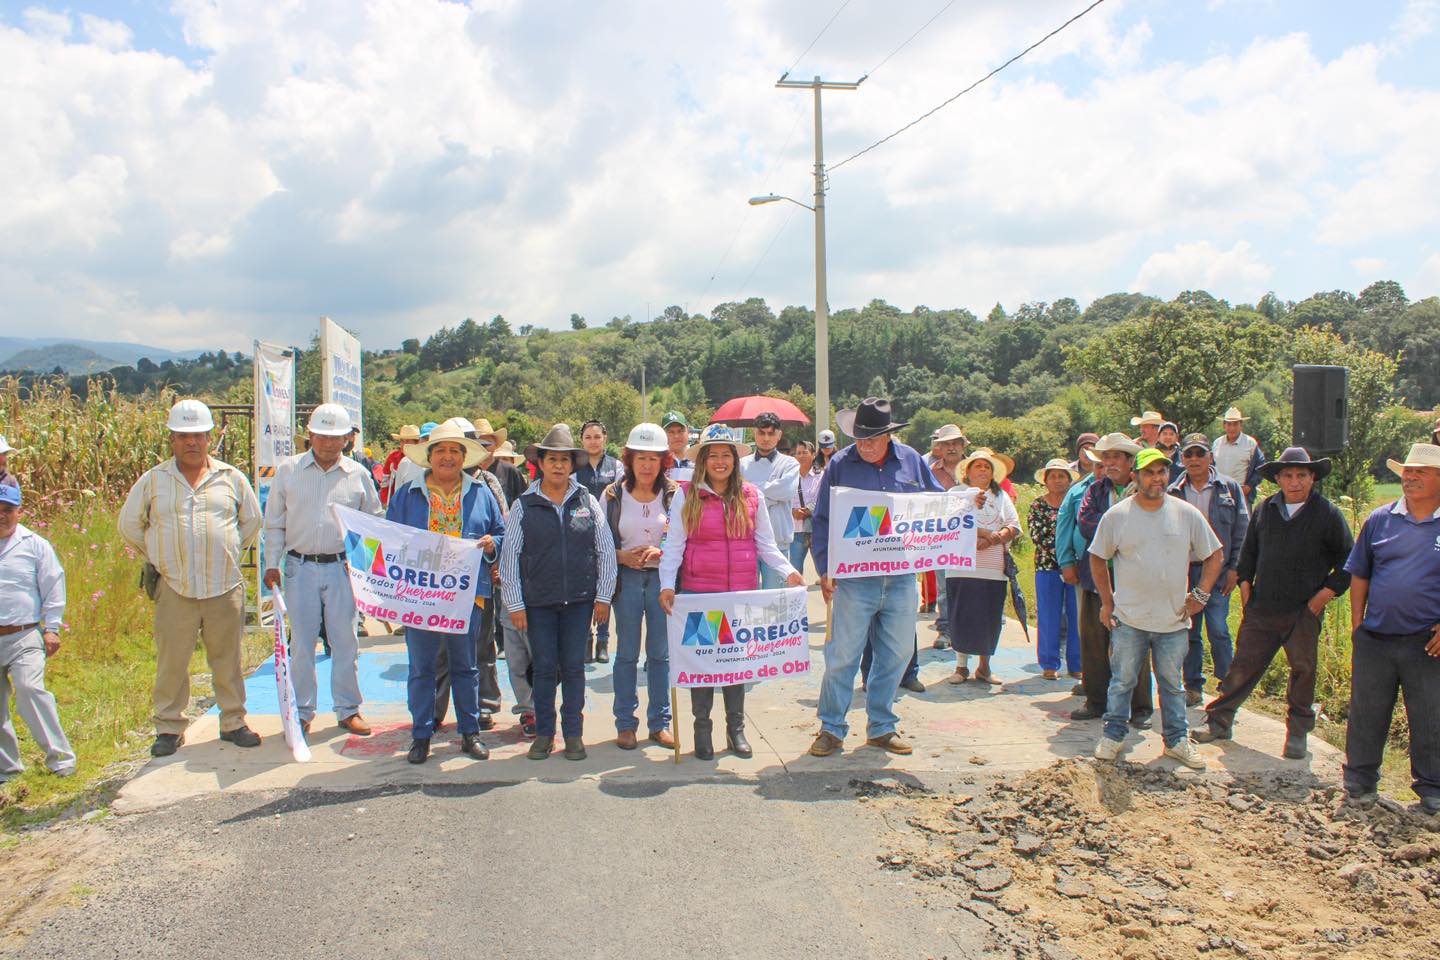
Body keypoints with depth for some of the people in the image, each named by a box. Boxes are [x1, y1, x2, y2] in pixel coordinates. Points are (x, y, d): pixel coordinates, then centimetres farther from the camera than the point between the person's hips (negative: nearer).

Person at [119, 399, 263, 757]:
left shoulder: (231, 478, 6)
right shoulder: (153, 480, 4)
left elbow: (251, 521, 19)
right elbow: (129, 525, 14)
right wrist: (158, 557, 11)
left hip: (225, 588, 1)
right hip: (174, 589, 0)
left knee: (227, 660, 7)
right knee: (171, 661, 3)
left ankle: (233, 722, 19)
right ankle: (169, 728, 16)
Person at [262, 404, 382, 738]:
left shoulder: (358, 475, 5)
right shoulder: (288, 471, 4)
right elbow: (274, 524, 8)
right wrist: (272, 565, 2)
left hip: (342, 568, 0)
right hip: (300, 567, 0)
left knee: (345, 641, 4)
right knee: (302, 642, 5)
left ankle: (348, 709, 16)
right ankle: (301, 712, 17)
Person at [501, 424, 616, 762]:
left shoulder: (588, 502, 3)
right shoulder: (524, 506, 0)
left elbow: (606, 550, 6)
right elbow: (510, 557, 1)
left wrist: (603, 596, 3)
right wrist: (515, 604, -2)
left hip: (579, 600, 1)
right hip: (538, 601, 0)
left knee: (574, 667, 6)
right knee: (544, 667, 5)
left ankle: (573, 733, 18)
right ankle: (543, 733, 18)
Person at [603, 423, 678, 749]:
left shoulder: (674, 495, 0)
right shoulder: (613, 495, 2)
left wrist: (660, 552, -16)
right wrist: (621, 556, -13)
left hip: (663, 578, 0)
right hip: (626, 579, 0)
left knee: (660, 654, 7)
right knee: (627, 653, 6)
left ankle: (659, 723, 18)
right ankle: (625, 724, 16)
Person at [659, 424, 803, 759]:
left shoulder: (752, 496, 5)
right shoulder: (686, 496, -1)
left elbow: (765, 544, 7)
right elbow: (674, 545, -4)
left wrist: (788, 570, -6)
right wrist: (667, 584, -15)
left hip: (743, 592, 2)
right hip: (698, 592, -2)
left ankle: (736, 728, 21)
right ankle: (702, 728, 17)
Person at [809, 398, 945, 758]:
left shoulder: (911, 460, 5)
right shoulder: (840, 464, -2)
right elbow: (821, 521, -1)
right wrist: (824, 569, -8)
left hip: (902, 578, 3)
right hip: (854, 579, -3)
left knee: (896, 655, 10)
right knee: (842, 655, -1)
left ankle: (881, 726, 24)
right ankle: (831, 728, 13)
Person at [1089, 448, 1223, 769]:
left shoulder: (1187, 514, -1)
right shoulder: (1116, 516, -4)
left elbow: (1215, 556, 9)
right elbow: (1098, 558, 5)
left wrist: (1201, 595, 1)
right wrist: (1107, 602, 2)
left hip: (1174, 620, 1)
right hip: (1128, 619, -1)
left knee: (1173, 684, 13)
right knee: (1121, 681, 7)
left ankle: (1178, 741, 26)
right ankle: (1113, 736, 22)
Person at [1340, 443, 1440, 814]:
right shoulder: (1380, 519, 5)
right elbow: (1359, 575, 11)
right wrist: (1357, 624, 6)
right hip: (1374, 640, 2)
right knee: (1366, 714, 10)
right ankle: (1360, 782, 25)